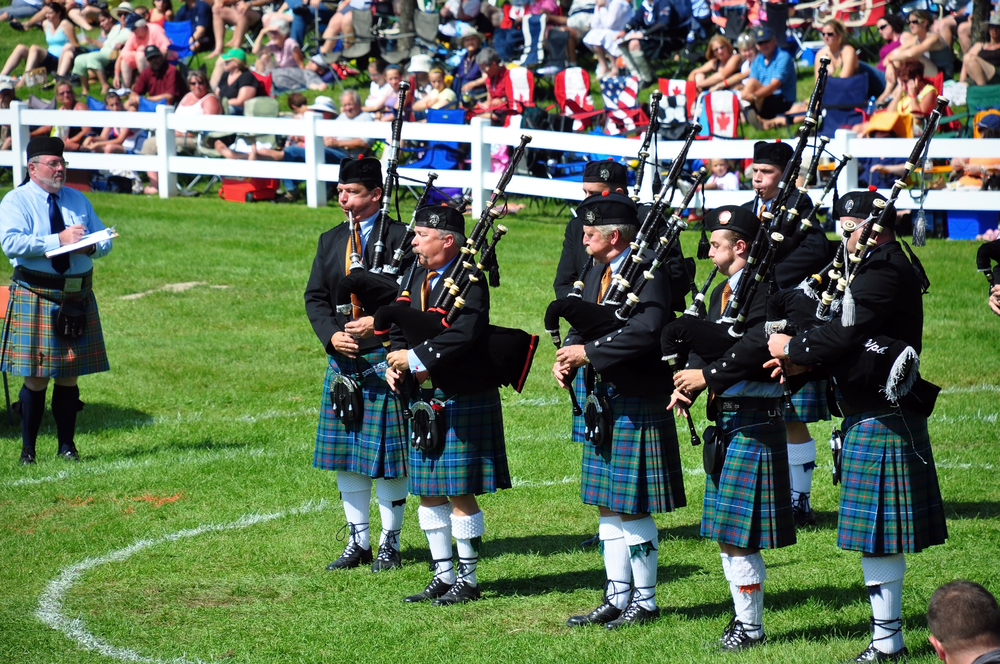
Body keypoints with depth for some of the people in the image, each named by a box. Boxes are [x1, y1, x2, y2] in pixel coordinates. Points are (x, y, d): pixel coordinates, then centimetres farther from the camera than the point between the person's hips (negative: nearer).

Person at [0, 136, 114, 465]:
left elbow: (105, 239, 14)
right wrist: (59, 240, -21)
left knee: (70, 375, 6)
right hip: (35, 297, -5)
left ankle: (67, 445, 14)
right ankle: (27, 448, 4)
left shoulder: (78, 200, 15)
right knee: (36, 376, -5)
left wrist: (92, 246, -10)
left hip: (77, 296, 5)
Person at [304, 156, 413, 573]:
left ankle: (390, 543, 11)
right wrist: (332, 335, -8)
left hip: (385, 361, -6)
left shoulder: (399, 237, -6)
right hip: (343, 362, 6)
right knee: (345, 455, 9)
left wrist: (378, 322, -21)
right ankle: (358, 542, 19)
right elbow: (315, 297, 10)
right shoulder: (330, 241, 12)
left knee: (387, 456, 0)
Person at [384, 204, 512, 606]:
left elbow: (464, 334, -29)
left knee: (460, 493, -2)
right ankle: (443, 575, 21)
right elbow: (400, 328, 17)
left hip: (462, 402, -8)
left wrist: (416, 358, -25)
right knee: (428, 493, 12)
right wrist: (394, 365, -2)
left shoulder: (469, 280, -15)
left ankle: (467, 578, 9)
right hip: (423, 400, 8)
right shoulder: (417, 277, 11)